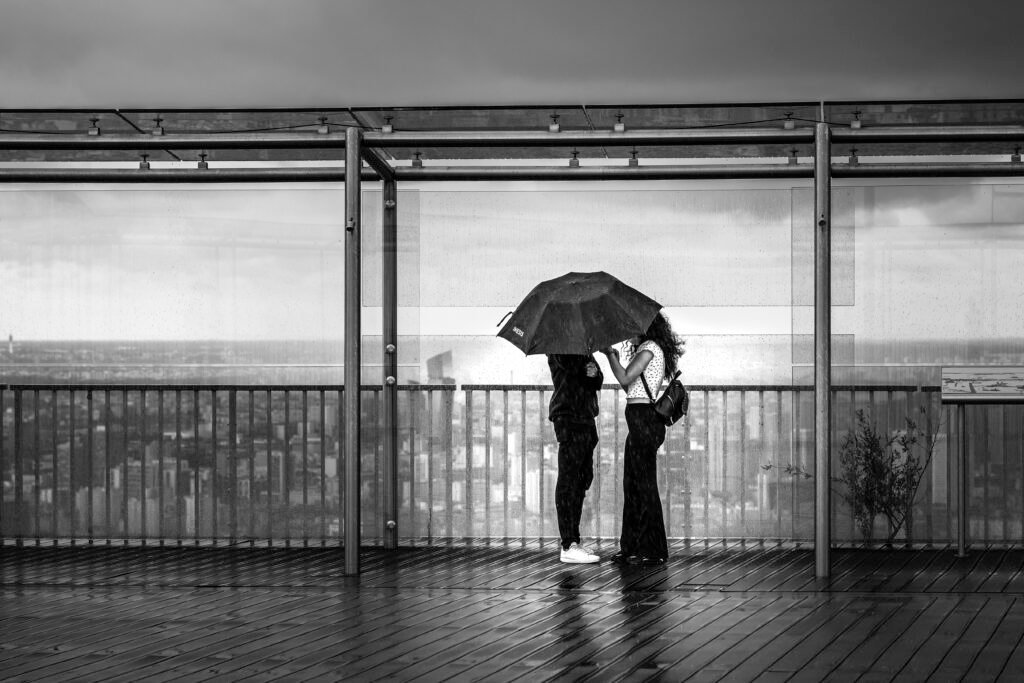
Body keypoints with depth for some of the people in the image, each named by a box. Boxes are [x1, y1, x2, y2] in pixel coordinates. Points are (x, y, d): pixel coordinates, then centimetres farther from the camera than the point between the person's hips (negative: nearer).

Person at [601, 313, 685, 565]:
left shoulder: (650, 348, -10)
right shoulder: (644, 350, 20)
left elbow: (625, 378, -20)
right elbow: (630, 386, 20)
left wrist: (611, 354, -7)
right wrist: (614, 357, 19)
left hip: (644, 419, -10)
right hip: (639, 421, 10)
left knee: (644, 483, -6)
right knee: (632, 484, 12)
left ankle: (653, 551, -3)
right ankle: (632, 547, 16)